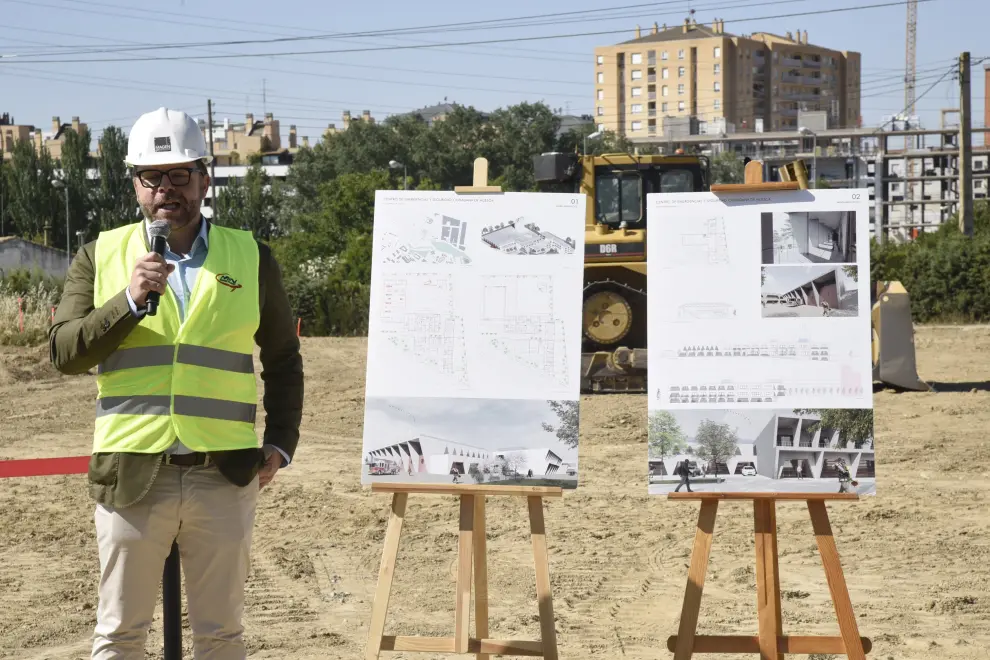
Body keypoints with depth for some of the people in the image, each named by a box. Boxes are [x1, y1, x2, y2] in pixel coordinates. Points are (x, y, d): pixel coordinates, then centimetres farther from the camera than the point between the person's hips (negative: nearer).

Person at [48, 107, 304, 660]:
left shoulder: (251, 258, 7)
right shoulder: (100, 257, 6)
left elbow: (283, 360, 15)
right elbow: (65, 353, -3)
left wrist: (281, 443, 5)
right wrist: (131, 300, -16)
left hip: (225, 475, 0)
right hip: (132, 474, 0)